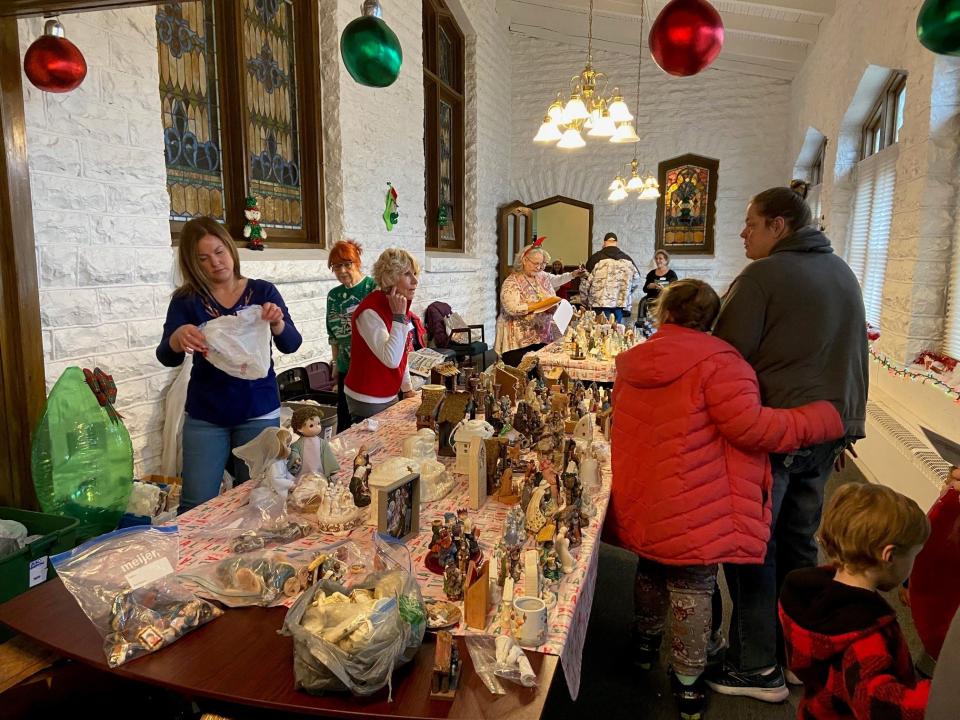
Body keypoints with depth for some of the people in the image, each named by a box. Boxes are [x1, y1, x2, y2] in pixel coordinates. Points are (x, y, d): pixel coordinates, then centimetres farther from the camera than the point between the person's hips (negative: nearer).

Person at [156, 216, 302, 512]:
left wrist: (277, 322, -31)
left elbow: (291, 345, -8)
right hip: (205, 415, 0)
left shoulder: (262, 292, 0)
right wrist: (177, 339, -33)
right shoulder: (186, 300, -1)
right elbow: (166, 357, -10)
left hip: (259, 411, 0)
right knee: (195, 506, 3)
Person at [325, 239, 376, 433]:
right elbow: (333, 333, 15)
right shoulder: (334, 295, 8)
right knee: (344, 419, 10)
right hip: (346, 369, 5)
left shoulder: (373, 288, -8)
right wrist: (335, 363, 15)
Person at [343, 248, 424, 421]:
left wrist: (407, 389, 14)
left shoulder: (400, 306, 4)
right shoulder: (370, 312, -22)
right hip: (367, 401, -8)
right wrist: (399, 316, -29)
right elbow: (391, 360, -31)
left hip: (390, 396, 8)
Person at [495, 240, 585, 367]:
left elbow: (557, 280, 35)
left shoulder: (542, 276, 12)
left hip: (543, 336, 7)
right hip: (519, 340, -7)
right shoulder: (512, 282, -11)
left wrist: (572, 275, 24)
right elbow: (512, 309, -25)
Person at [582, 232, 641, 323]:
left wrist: (585, 300, 12)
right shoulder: (627, 259, 12)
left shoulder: (596, 258, 0)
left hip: (600, 303, -3)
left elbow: (585, 281, 0)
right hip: (621, 303, 4)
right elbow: (636, 280, 16)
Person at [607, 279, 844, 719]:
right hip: (692, 511, -6)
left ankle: (645, 642, 47)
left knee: (651, 571, 26)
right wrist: (824, 419, -8)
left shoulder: (631, 362, 5)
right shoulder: (715, 360, -15)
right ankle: (687, 678, 26)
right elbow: (751, 428, -19)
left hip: (639, 504, 6)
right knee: (693, 588, 11)